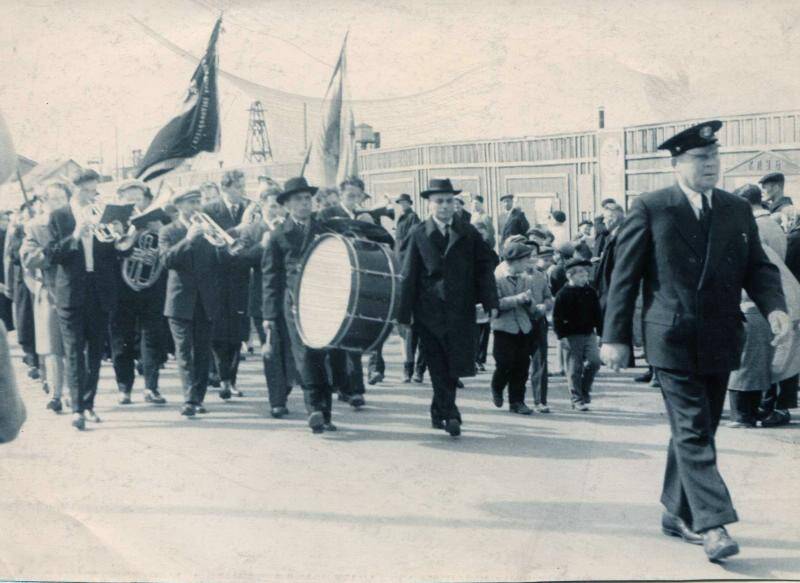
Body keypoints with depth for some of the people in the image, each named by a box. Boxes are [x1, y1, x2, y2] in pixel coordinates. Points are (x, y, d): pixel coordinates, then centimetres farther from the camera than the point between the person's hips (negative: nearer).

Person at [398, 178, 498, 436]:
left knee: (453, 365, 1)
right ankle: (449, 415, 7)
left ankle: (439, 410, 17)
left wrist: (490, 302, -3)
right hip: (430, 311, -1)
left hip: (461, 311, 2)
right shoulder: (419, 235, 4)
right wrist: (404, 313, -3)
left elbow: (483, 268, 7)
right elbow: (408, 276, 2)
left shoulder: (469, 234, 9)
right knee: (439, 368, 1)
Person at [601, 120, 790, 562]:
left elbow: (757, 266, 9)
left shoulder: (738, 211, 10)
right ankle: (712, 525, -8)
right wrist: (615, 336, -6)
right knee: (693, 434, -9)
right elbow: (625, 275, -3)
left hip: (719, 343, 5)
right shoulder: (649, 209, -4)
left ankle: (677, 514, 27)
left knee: (697, 432, 13)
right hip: (673, 342, -5)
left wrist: (774, 307, -11)